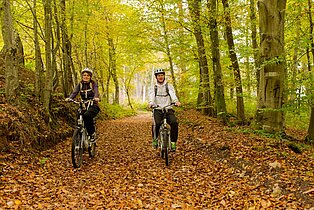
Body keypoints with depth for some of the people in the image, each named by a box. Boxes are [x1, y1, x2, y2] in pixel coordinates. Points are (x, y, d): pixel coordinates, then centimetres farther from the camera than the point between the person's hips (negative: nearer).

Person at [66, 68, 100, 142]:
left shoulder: (93, 83, -1)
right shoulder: (80, 84, 8)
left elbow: (96, 92, -20)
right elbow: (74, 92, -7)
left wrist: (96, 97, -43)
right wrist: (69, 98, -29)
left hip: (93, 106, -4)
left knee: (87, 115, -34)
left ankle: (92, 134, -19)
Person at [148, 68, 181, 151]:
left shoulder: (169, 86, 9)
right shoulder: (154, 88, 11)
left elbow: (173, 94, -11)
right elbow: (151, 96, -9)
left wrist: (176, 101, -34)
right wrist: (150, 103, -33)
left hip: (168, 109, 0)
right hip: (157, 110, 0)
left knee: (174, 123, -27)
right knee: (156, 124, -28)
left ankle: (173, 142, -12)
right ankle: (155, 139, 0)